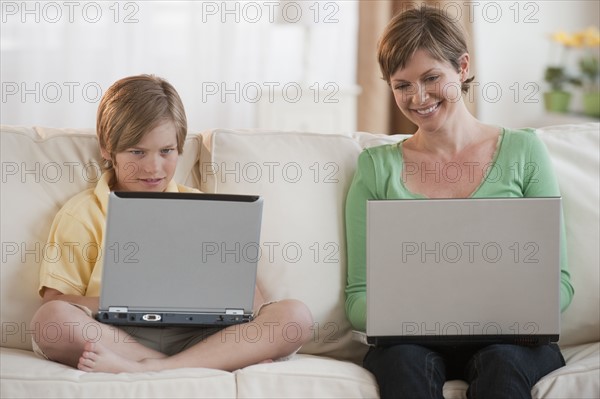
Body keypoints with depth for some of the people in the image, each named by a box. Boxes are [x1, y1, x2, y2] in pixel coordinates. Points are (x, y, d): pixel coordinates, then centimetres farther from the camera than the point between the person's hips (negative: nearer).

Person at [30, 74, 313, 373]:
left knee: (295, 315, -20)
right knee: (49, 319, -34)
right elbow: (55, 301, 1)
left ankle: (148, 368, -32)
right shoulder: (83, 212, 11)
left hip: (195, 336, 3)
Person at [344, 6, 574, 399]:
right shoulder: (378, 167, 11)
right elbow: (358, 297, 7)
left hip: (511, 340, 0)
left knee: (501, 359, -36)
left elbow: (559, 283, 5)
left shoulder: (522, 151, 10)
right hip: (415, 340, 1)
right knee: (405, 358, -35)